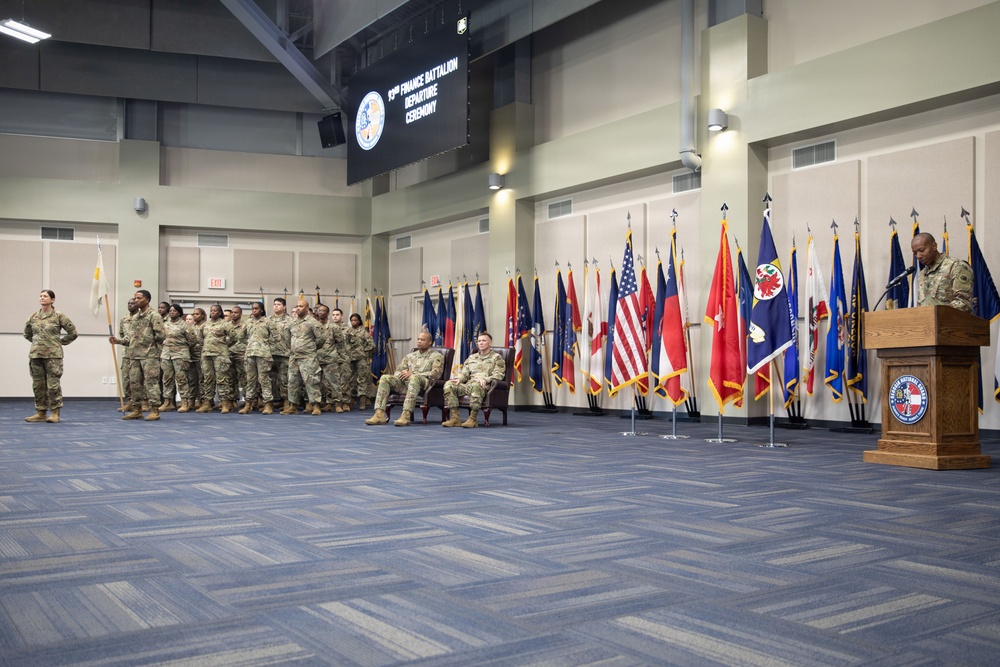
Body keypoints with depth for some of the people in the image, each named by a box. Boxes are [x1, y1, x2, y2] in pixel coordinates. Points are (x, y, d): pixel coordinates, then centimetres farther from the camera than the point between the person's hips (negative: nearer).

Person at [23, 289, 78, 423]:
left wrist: (60, 341, 4)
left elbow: (72, 333, 1)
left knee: (53, 385, -6)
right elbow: (27, 333, 26)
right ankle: (40, 413, 15)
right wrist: (36, 342, 16)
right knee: (38, 385, 7)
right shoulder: (33, 317, 9)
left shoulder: (58, 316, -3)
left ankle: (55, 413, 1)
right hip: (35, 355, 5)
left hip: (53, 355, -5)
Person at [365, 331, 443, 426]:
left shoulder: (436, 356, 11)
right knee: (385, 378, -19)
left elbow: (435, 374, -6)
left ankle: (406, 415, -51)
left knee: (414, 378, -40)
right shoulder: (410, 356, 28)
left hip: (424, 382, -5)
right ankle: (379, 414, -32)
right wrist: (402, 374, -4)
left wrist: (412, 374, -12)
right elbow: (398, 370, 22)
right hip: (405, 382, 5)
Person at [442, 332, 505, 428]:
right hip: (468, 385, 6)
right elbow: (464, 372, 23)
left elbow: (498, 375, -1)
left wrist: (485, 379, -19)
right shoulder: (472, 357, 29)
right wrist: (459, 378, -1)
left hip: (484, 386, -5)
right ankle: (455, 418, -26)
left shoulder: (496, 358, 11)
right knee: (449, 384, -20)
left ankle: (472, 419, -37)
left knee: (476, 386, -42)